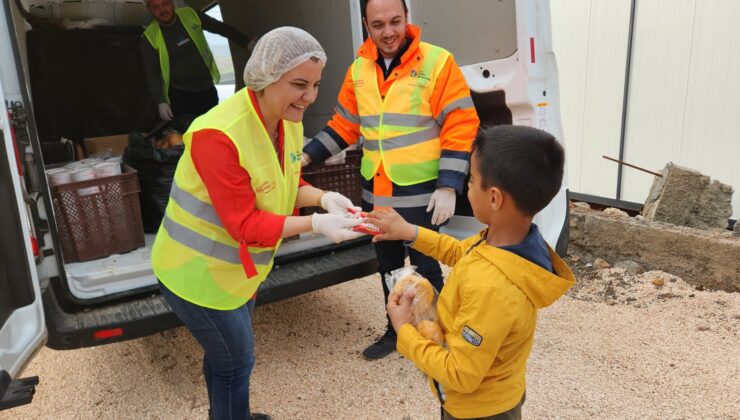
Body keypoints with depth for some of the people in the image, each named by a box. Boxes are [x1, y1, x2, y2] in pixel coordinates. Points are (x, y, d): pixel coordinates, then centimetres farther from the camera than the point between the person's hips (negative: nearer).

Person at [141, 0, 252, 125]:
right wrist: (160, 102, -19)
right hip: (179, 96, -3)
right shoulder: (150, 37, -8)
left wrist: (248, 43, 5)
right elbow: (151, 72, -8)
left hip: (207, 90, 3)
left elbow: (221, 28, 7)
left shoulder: (190, 15, -3)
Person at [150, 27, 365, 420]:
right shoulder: (219, 135, -32)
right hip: (197, 270, -8)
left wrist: (323, 197, -16)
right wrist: (315, 223, -36)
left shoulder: (289, 121, -6)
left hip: (236, 265, 8)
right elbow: (246, 225, -29)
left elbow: (286, 185, 3)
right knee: (236, 361, 8)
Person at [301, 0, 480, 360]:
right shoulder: (359, 69, 6)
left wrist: (448, 187, -18)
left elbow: (460, 128, -12)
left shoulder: (437, 62, -11)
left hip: (420, 196, -5)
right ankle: (396, 330, 40)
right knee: (388, 267, 20)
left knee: (425, 269, 8)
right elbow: (344, 125, 13)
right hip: (375, 194, 6)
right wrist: (307, 155, 1)